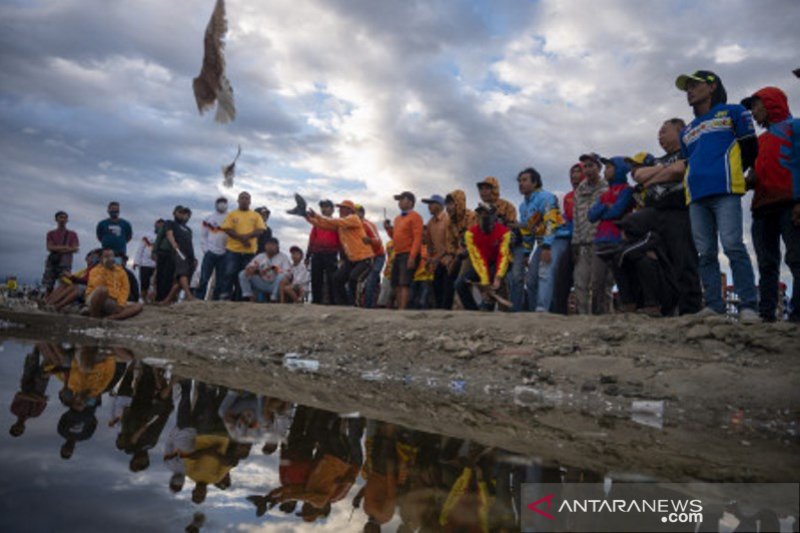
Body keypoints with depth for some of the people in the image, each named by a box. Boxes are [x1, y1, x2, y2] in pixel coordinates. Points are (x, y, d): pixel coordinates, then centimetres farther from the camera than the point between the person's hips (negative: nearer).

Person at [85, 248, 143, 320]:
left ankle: (109, 318, -31)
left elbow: (125, 289, 4)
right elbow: (96, 285, -18)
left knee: (138, 306, -17)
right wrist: (103, 269, -12)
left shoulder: (121, 271, 13)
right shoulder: (96, 270, 2)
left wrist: (120, 304, -12)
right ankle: (94, 315, -18)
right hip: (97, 300, -4)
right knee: (102, 289, -38)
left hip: (114, 303, 4)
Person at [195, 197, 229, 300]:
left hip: (224, 254, 1)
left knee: (220, 280, 3)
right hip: (210, 253, -1)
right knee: (204, 278, -4)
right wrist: (205, 249, -3)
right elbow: (203, 235, 7)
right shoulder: (209, 218, 8)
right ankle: (198, 299, 0)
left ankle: (215, 300, 9)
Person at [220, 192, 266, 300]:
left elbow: (260, 230, -1)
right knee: (229, 274, -6)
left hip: (250, 251, 2)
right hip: (233, 250, -1)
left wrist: (248, 236, -18)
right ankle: (224, 296, -3)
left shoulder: (256, 215, 11)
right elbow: (227, 229, -4)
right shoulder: (232, 214, 8)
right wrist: (241, 238, -16)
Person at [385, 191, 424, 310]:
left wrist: (412, 257, -21)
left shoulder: (414, 216, -4)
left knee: (404, 283, -14)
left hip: (408, 255, -8)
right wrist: (388, 229, 7)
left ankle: (402, 309, -17)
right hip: (398, 255, 8)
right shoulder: (397, 218, 20)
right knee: (396, 284, 7)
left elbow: (417, 238, -12)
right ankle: (399, 308, 13)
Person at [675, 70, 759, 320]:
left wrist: (730, 173, 12)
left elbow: (750, 149, 12)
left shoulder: (732, 112, 13)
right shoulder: (687, 131, 28)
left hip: (725, 191, -5)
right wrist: (694, 176, 16)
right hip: (697, 196, 5)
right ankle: (713, 305, 2)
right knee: (705, 253, 0)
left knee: (733, 245, -16)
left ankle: (748, 306, -15)